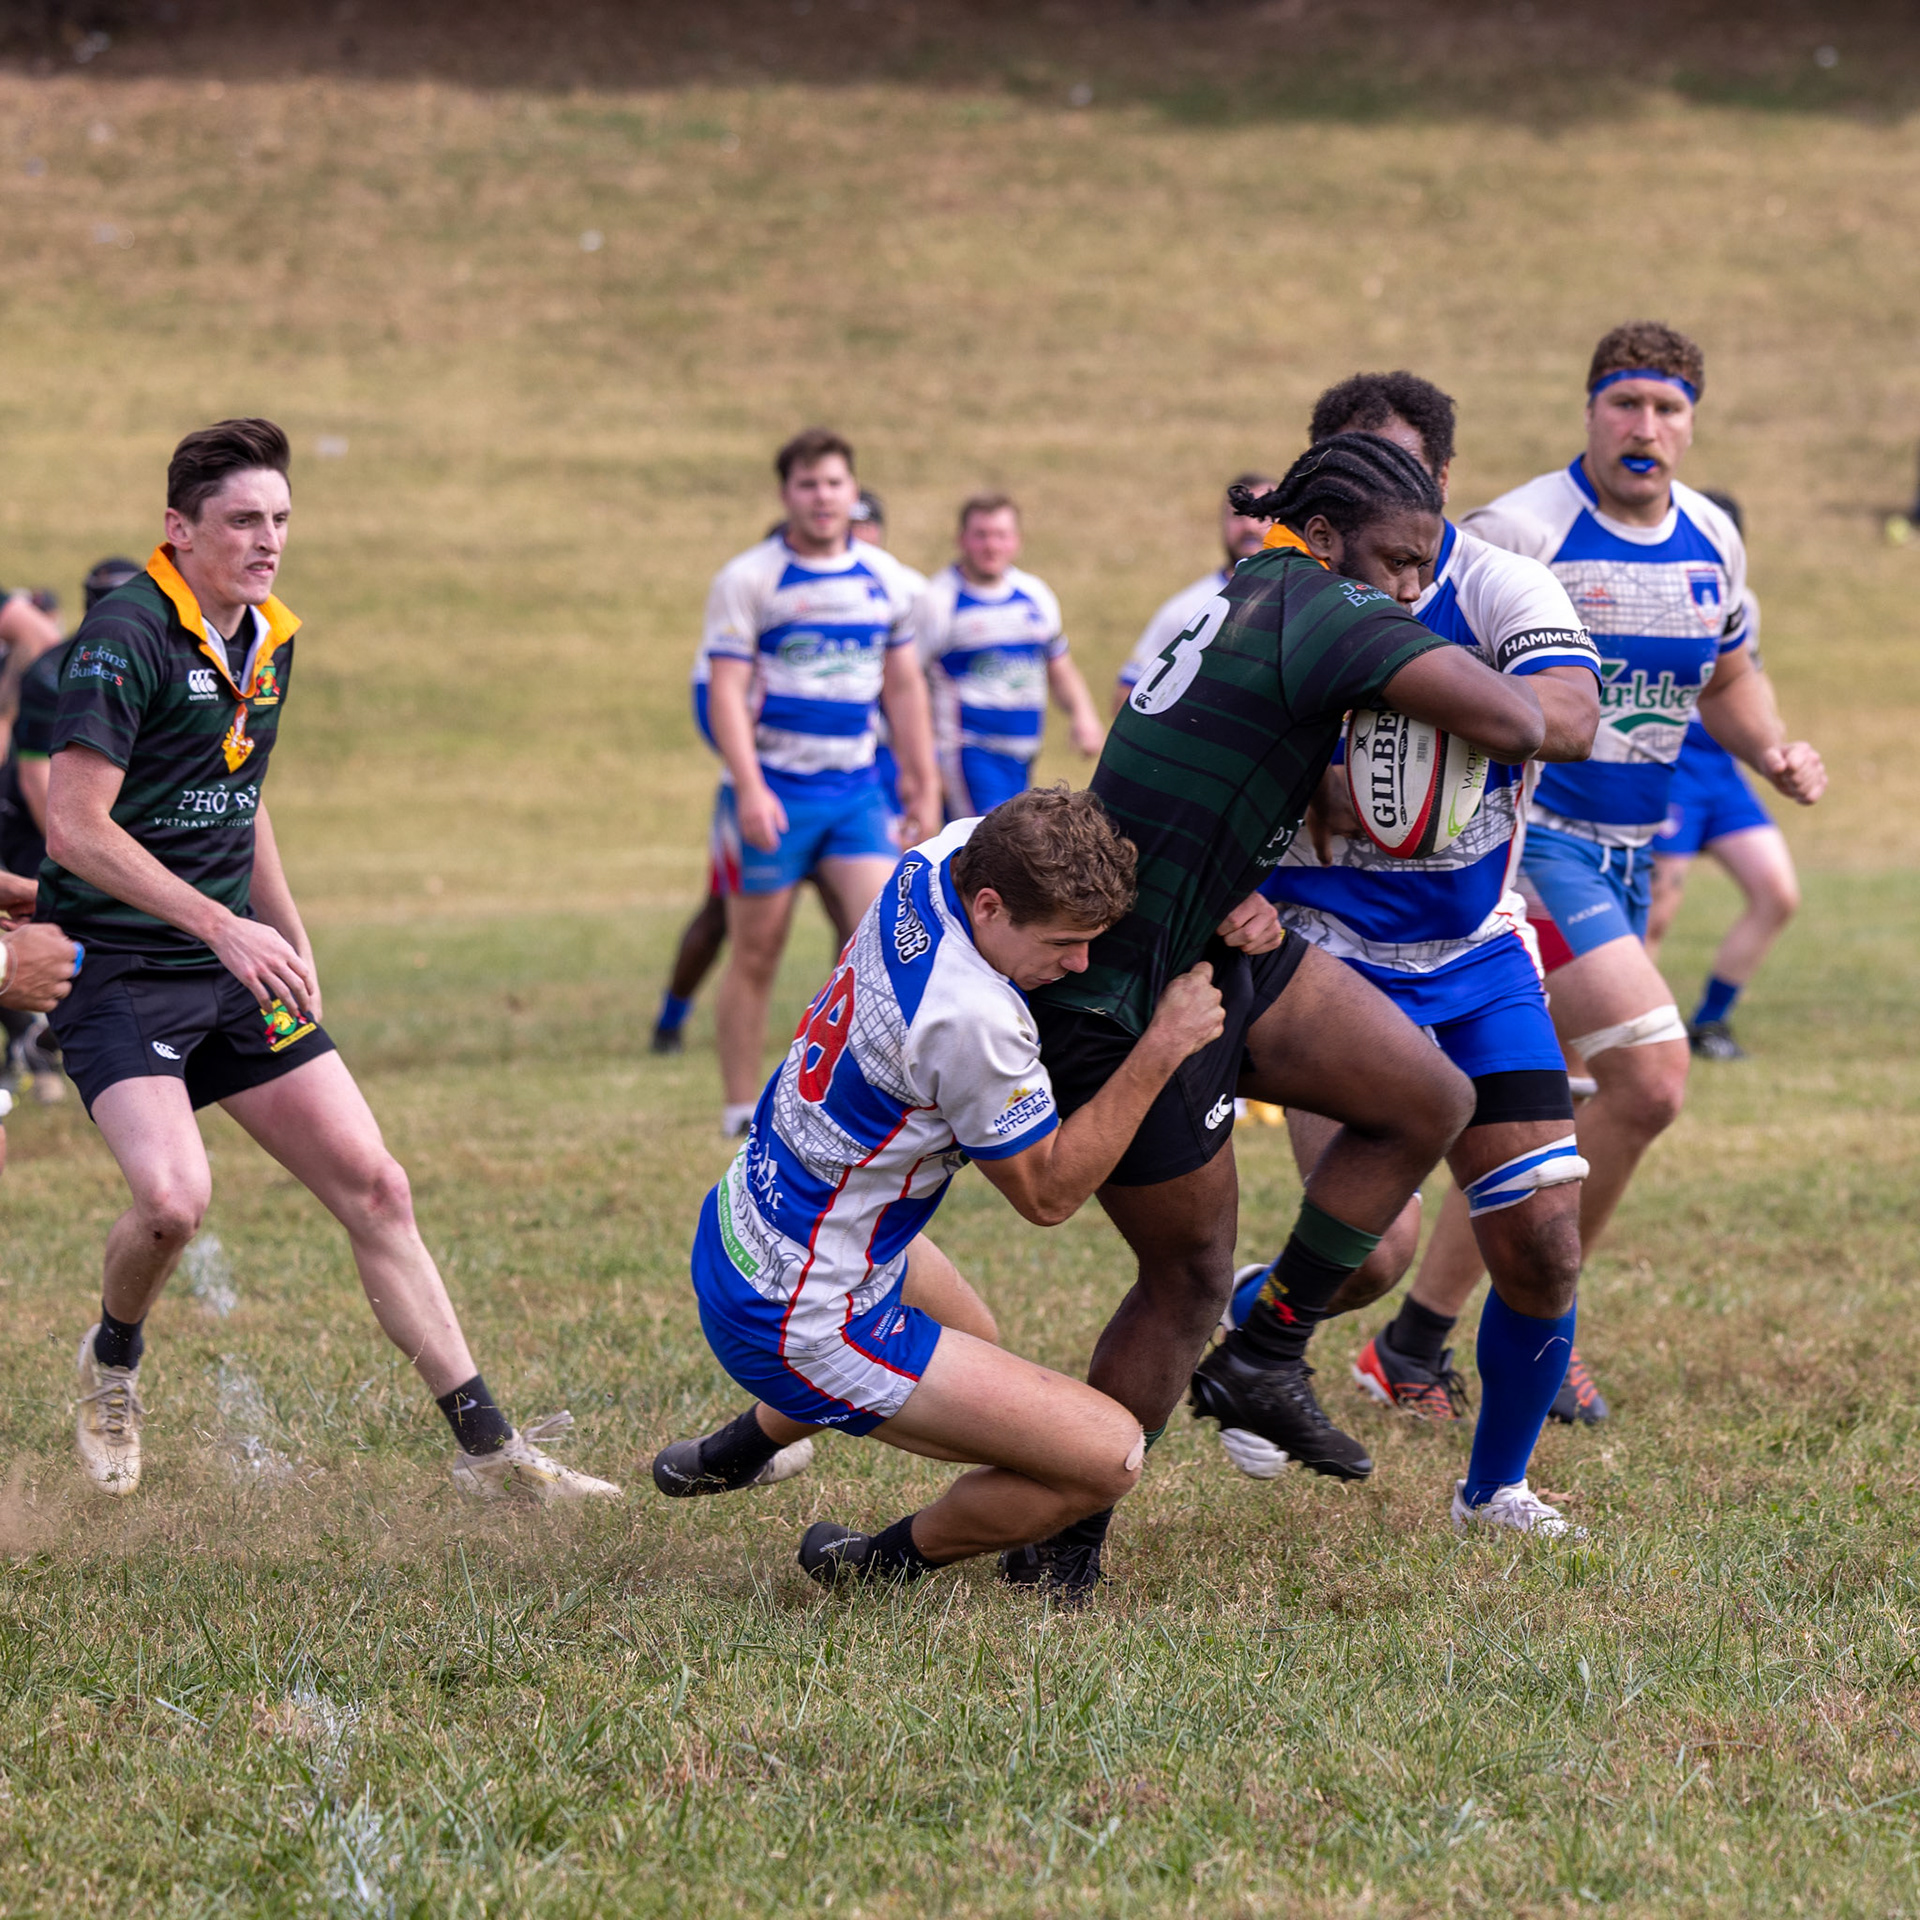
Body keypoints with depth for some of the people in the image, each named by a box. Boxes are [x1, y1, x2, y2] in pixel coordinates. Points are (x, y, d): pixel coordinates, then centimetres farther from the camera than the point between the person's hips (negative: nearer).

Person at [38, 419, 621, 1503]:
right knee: (174, 1199, -26)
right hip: (117, 970, -7)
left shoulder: (269, 641, 9)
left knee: (374, 1187, 1)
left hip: (235, 965, 7)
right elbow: (74, 826, -22)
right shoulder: (128, 638, -17)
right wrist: (223, 926, -24)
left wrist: (290, 937, 19)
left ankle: (487, 1450, 6)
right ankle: (113, 1362, 7)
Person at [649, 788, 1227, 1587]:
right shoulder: (970, 1019, -34)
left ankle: (733, 1452, 60)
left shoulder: (951, 854, -10)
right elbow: (1046, 1193, -17)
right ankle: (881, 1566, 14)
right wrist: (1161, 1047, -22)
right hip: (800, 1326, -10)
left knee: (969, 1338, 41)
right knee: (1110, 1455, -10)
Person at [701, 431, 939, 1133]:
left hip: (855, 788, 4)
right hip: (772, 791, -4)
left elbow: (904, 686, 16)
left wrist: (924, 784, 14)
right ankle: (741, 1113, 11)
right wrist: (748, 787, -21)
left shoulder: (887, 579, 8)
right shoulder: (746, 580, -6)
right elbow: (726, 688, -11)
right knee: (756, 954, 1)